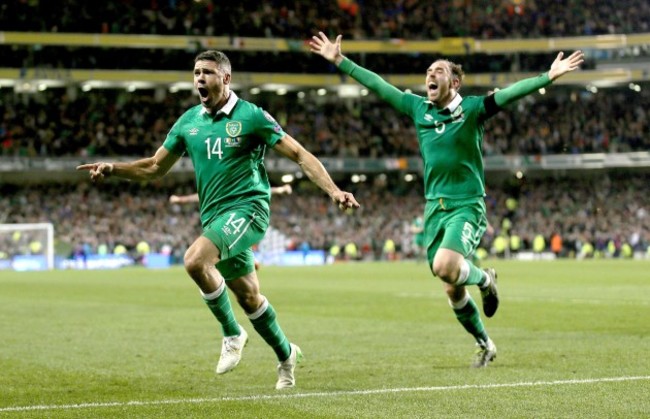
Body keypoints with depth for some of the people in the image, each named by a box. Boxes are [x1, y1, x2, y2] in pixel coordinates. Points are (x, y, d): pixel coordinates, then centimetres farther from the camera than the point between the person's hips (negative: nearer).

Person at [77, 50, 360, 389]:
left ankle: (232, 334, -10)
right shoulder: (188, 121, 8)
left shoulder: (251, 116, -7)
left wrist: (333, 190, -18)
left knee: (195, 260, -29)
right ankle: (285, 354, 35)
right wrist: (113, 169, -1)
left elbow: (299, 155, -7)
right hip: (214, 217, 6)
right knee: (248, 296, 13)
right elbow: (155, 167, 15)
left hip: (247, 208, -6)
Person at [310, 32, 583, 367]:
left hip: (466, 206, -5)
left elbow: (511, 92, -19)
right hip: (434, 208, 5)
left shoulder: (472, 109, -6)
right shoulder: (418, 109, 7)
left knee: (444, 267, -28)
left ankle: (485, 279, 6)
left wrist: (549, 76, -32)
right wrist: (339, 60, 13)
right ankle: (484, 345, 26)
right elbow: (376, 84, 12)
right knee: (453, 290, 7)